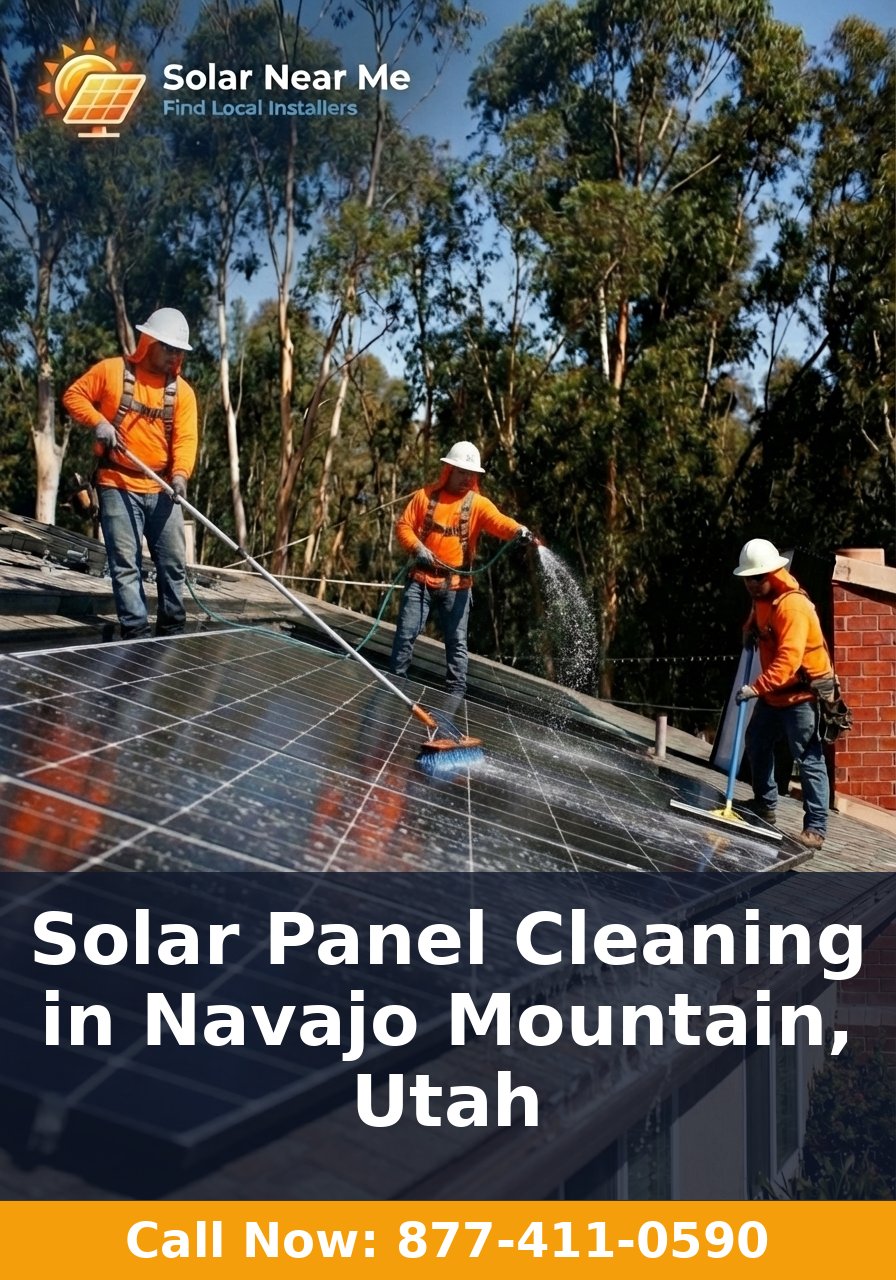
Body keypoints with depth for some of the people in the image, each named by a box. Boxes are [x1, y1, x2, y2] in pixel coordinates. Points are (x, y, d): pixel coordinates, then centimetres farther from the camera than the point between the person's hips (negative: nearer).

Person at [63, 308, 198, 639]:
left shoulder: (182, 391, 5)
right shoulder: (112, 370, -1)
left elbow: (185, 438, -5)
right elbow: (73, 395, 4)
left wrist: (180, 474, -23)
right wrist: (98, 421, -13)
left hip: (162, 490, 3)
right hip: (118, 486, -3)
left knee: (173, 563, 6)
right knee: (126, 565, -4)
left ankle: (172, 631, 19)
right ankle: (136, 634, -1)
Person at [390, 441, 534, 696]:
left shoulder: (478, 503, -1)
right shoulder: (425, 495, 3)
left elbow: (499, 521, -19)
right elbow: (403, 525, 3)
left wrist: (518, 530, -41)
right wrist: (417, 547, -15)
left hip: (456, 584, 0)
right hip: (422, 579, 0)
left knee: (457, 641, 3)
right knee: (406, 633, 4)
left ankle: (456, 693, 9)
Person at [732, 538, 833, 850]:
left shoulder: (793, 605, -25)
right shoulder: (761, 597, 5)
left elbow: (788, 659, -35)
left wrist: (756, 688, -42)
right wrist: (750, 630, 8)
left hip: (802, 693, -10)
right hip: (773, 693, 10)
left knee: (809, 759, -10)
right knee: (757, 744, 20)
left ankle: (816, 828, -9)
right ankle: (764, 805, 37)